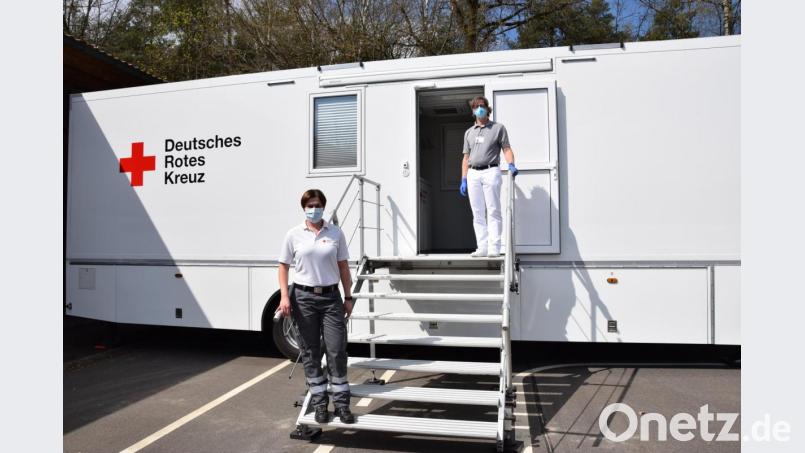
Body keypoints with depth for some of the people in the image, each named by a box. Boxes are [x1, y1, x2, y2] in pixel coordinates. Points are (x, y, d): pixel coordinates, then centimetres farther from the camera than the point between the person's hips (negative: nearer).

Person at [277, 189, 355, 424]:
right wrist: (284, 296, -5)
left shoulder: (336, 233, 3)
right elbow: (284, 266, 5)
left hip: (331, 297, 0)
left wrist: (348, 297, 4)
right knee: (310, 352, 8)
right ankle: (320, 403, 21)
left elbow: (343, 267, 7)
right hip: (304, 297, 0)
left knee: (337, 350, 0)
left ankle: (341, 404, 12)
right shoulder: (294, 234, 1)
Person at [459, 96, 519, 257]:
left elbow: (506, 148, 2)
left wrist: (511, 164, -18)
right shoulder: (469, 132, 21)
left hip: (490, 172, -4)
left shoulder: (498, 128, 10)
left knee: (493, 211, -7)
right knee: (478, 214, 3)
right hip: (473, 174, 4)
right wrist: (463, 179, 10)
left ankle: (494, 248, -7)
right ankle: (482, 247, 6)